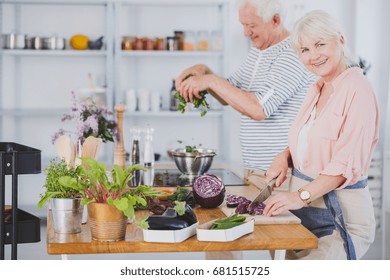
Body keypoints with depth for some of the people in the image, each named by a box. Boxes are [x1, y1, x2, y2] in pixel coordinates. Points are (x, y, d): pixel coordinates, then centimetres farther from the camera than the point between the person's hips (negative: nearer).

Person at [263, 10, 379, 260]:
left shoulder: (357, 88, -13)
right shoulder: (317, 89, 15)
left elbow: (348, 162, -20)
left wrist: (302, 195, -25)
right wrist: (286, 155, 7)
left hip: (341, 217, -8)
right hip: (304, 212, 8)